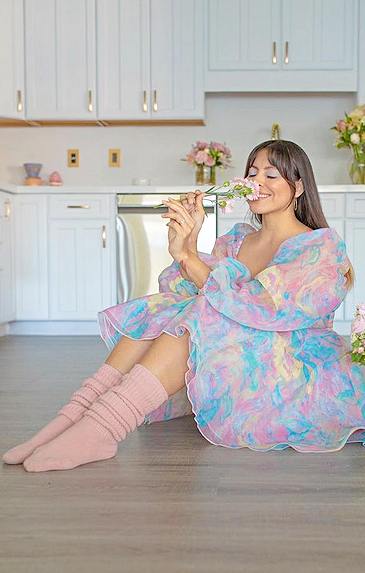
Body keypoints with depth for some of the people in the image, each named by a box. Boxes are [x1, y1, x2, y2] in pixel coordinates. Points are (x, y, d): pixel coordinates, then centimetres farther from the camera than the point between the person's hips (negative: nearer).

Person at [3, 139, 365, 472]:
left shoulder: (321, 246, -6)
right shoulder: (237, 238, 13)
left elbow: (262, 311, -22)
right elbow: (180, 291, -1)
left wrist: (189, 256, -29)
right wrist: (189, 239, -19)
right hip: (228, 368, 5)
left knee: (205, 319, -30)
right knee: (159, 311, -17)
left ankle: (103, 426, -41)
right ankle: (76, 414, -31)